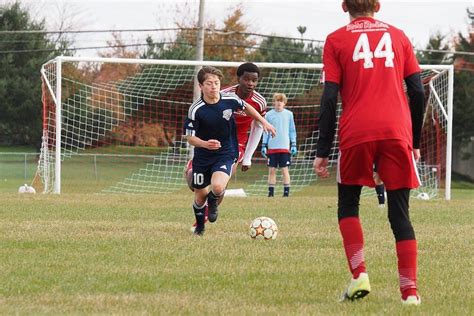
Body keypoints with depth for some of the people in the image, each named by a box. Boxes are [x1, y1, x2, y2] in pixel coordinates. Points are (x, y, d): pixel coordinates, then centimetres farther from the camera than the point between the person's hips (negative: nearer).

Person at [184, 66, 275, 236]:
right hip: (202, 156, 0)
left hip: (225, 154, 0)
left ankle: (213, 201, 12)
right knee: (200, 196, 11)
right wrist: (205, 144, -33)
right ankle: (200, 227, 42)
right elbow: (190, 137, -13)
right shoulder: (196, 109, -19)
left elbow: (245, 107, 12)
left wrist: (264, 122, 17)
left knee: (217, 187, -26)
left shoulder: (230, 100, -12)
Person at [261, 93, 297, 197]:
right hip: (272, 147, 1)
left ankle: (286, 192, 3)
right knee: (272, 170, 3)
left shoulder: (289, 114, 4)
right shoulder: (269, 115, 3)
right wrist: (264, 145, 3)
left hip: (285, 147, -1)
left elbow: (292, 131, 8)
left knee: (285, 169, -1)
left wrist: (293, 145, 4)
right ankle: (271, 192, 8)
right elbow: (265, 132, 8)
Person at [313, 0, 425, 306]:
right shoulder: (398, 36, 14)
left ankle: (359, 274, -3)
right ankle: (410, 289, -2)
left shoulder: (336, 40, 8)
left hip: (356, 133, -1)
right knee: (400, 212, 5)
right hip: (397, 132, 1)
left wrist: (323, 152, 3)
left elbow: (329, 99, 1)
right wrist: (415, 141, 19)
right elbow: (418, 92, 10)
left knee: (348, 204, 15)